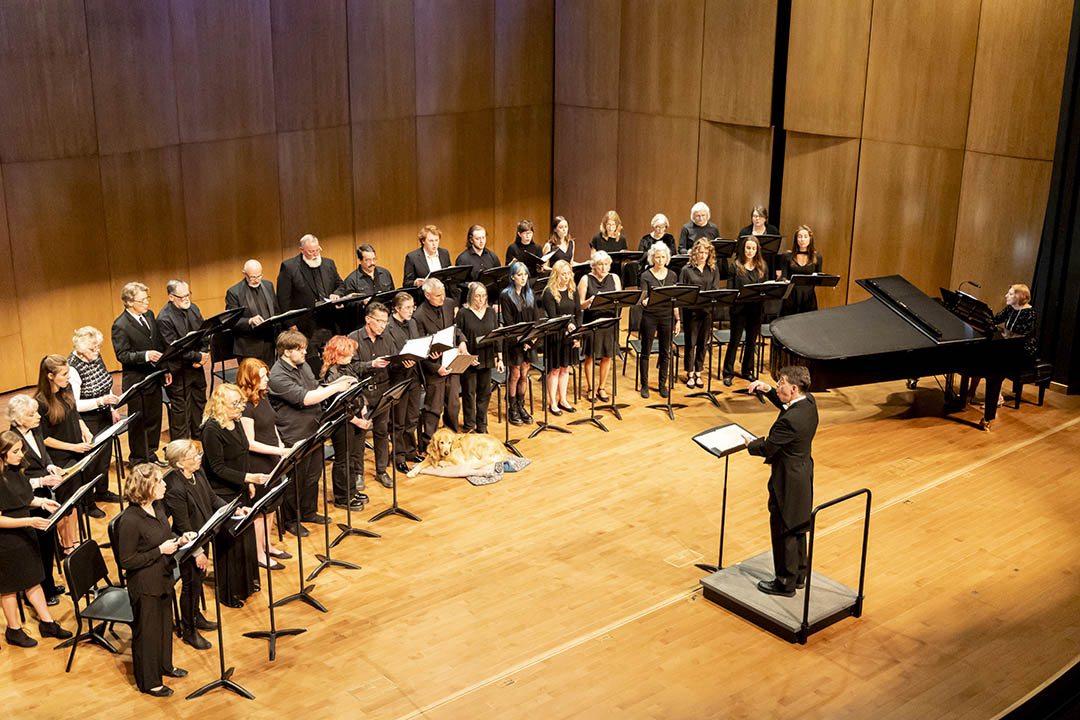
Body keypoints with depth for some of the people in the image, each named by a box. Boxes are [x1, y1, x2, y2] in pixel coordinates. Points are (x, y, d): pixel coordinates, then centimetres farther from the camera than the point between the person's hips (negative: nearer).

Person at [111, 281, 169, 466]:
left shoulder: (149, 315, 6)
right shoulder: (120, 325, -16)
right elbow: (122, 355, -19)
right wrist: (145, 355, -31)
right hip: (136, 381, -7)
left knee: (154, 418, 15)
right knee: (138, 422, 5)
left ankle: (151, 454, 29)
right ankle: (138, 459, 18)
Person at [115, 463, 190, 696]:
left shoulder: (157, 506, -2)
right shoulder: (129, 521, -28)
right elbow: (126, 561, -23)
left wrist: (180, 539, -6)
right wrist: (160, 551, -25)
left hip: (163, 578, 8)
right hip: (144, 586, -8)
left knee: (165, 624, 25)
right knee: (147, 632, 10)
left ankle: (164, 665, 47)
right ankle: (148, 682, 29)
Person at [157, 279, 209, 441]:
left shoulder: (193, 308, 4)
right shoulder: (164, 318, -20)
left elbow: (204, 334, 9)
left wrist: (204, 353, -8)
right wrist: (198, 357, -16)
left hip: (196, 367, 7)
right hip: (179, 371, -7)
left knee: (199, 403, 18)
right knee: (180, 410, 1)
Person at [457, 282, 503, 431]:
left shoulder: (491, 312, 6)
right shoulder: (463, 313, -7)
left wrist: (500, 358, 6)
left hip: (487, 359, 4)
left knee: (485, 392, 10)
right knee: (469, 393, 5)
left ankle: (482, 426, 22)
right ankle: (469, 426, 18)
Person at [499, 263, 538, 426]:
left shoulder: (530, 294, 10)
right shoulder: (505, 295, -9)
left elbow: (535, 319, 8)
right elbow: (509, 322, -13)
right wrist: (522, 339, -18)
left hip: (528, 340, 5)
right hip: (514, 341, -5)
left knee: (524, 375, 9)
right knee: (515, 375, 1)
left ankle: (521, 406, 21)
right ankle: (512, 409, 12)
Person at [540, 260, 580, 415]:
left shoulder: (573, 292, 5)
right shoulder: (549, 293, -11)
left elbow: (578, 314, 5)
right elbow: (552, 316, -17)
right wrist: (567, 324, -33)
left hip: (570, 334, 5)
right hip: (554, 336, -5)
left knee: (565, 368, 13)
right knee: (555, 369, 3)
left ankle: (563, 400, 25)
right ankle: (552, 403, 13)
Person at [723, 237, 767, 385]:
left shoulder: (761, 266, 8)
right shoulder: (734, 265, -4)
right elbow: (730, 289, -6)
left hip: (756, 309, 4)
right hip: (739, 308, -4)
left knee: (752, 341, 12)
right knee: (734, 341, 2)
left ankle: (748, 371, 25)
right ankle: (728, 373, 10)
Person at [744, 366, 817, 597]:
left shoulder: (790, 420, -32)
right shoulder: (809, 402, -4)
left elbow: (767, 448, -22)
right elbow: (786, 404, 18)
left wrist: (751, 443, -2)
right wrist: (767, 390, 4)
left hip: (787, 481, -9)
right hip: (803, 473, 9)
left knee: (784, 532, 7)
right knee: (797, 529, 23)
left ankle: (786, 583, 21)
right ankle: (799, 575, 37)